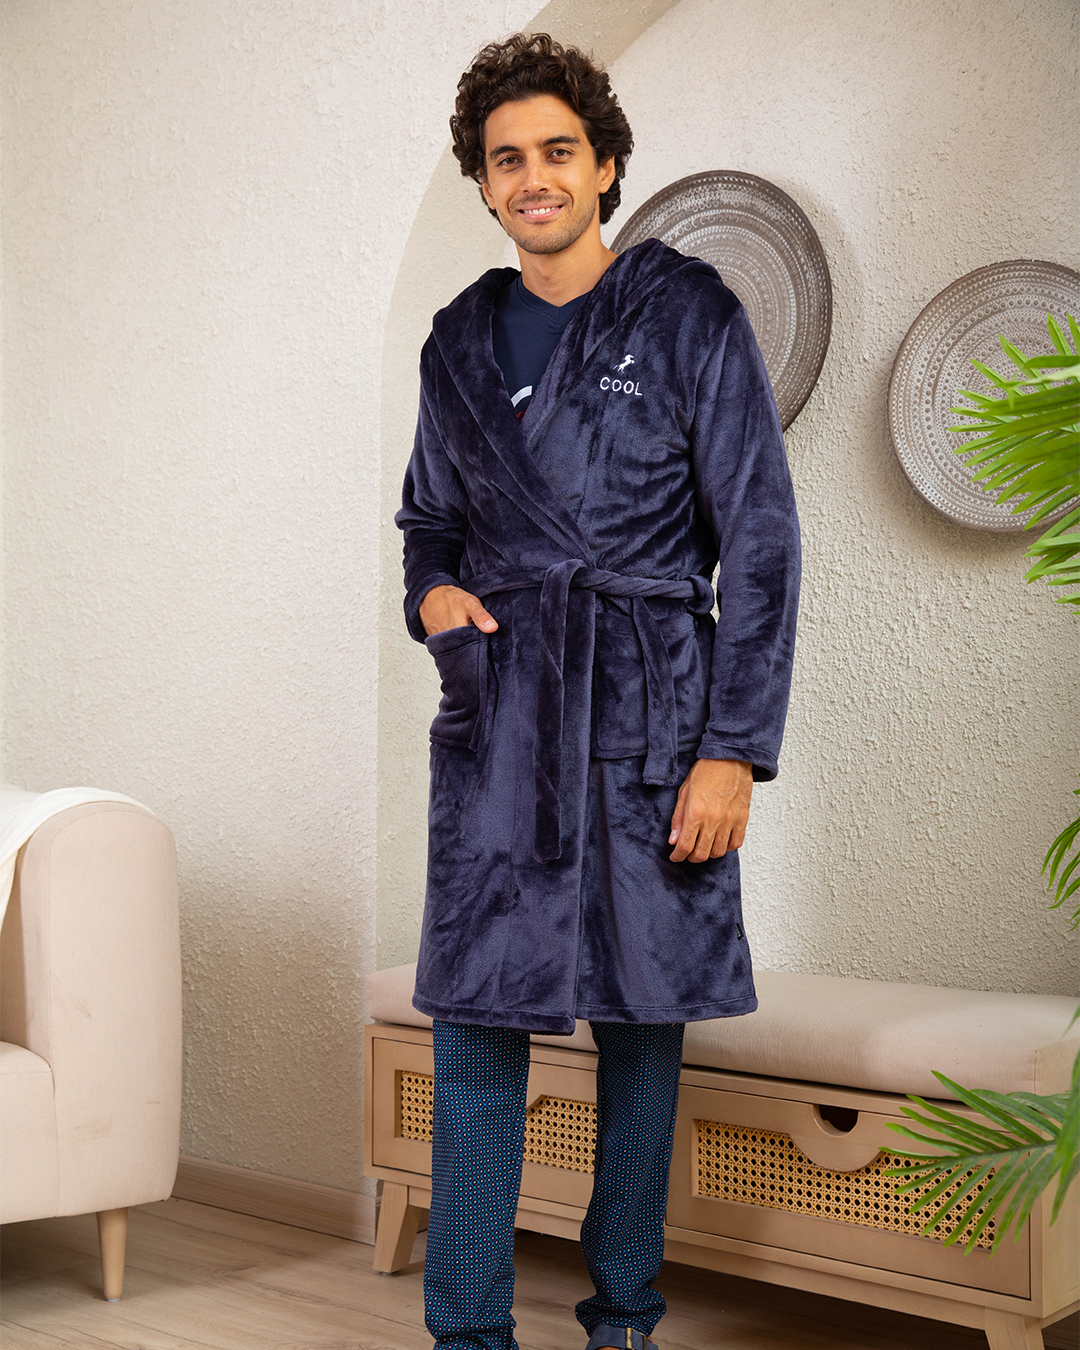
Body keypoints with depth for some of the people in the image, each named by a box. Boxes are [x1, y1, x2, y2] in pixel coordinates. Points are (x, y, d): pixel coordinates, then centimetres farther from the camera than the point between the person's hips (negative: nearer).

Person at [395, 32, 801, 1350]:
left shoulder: (691, 315, -1)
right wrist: (431, 590, -2)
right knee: (477, 1018, 0)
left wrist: (733, 748, -10)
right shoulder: (460, 339, 11)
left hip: (651, 710, -3)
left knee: (643, 1015, 6)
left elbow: (760, 540, -4)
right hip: (497, 711, 3)